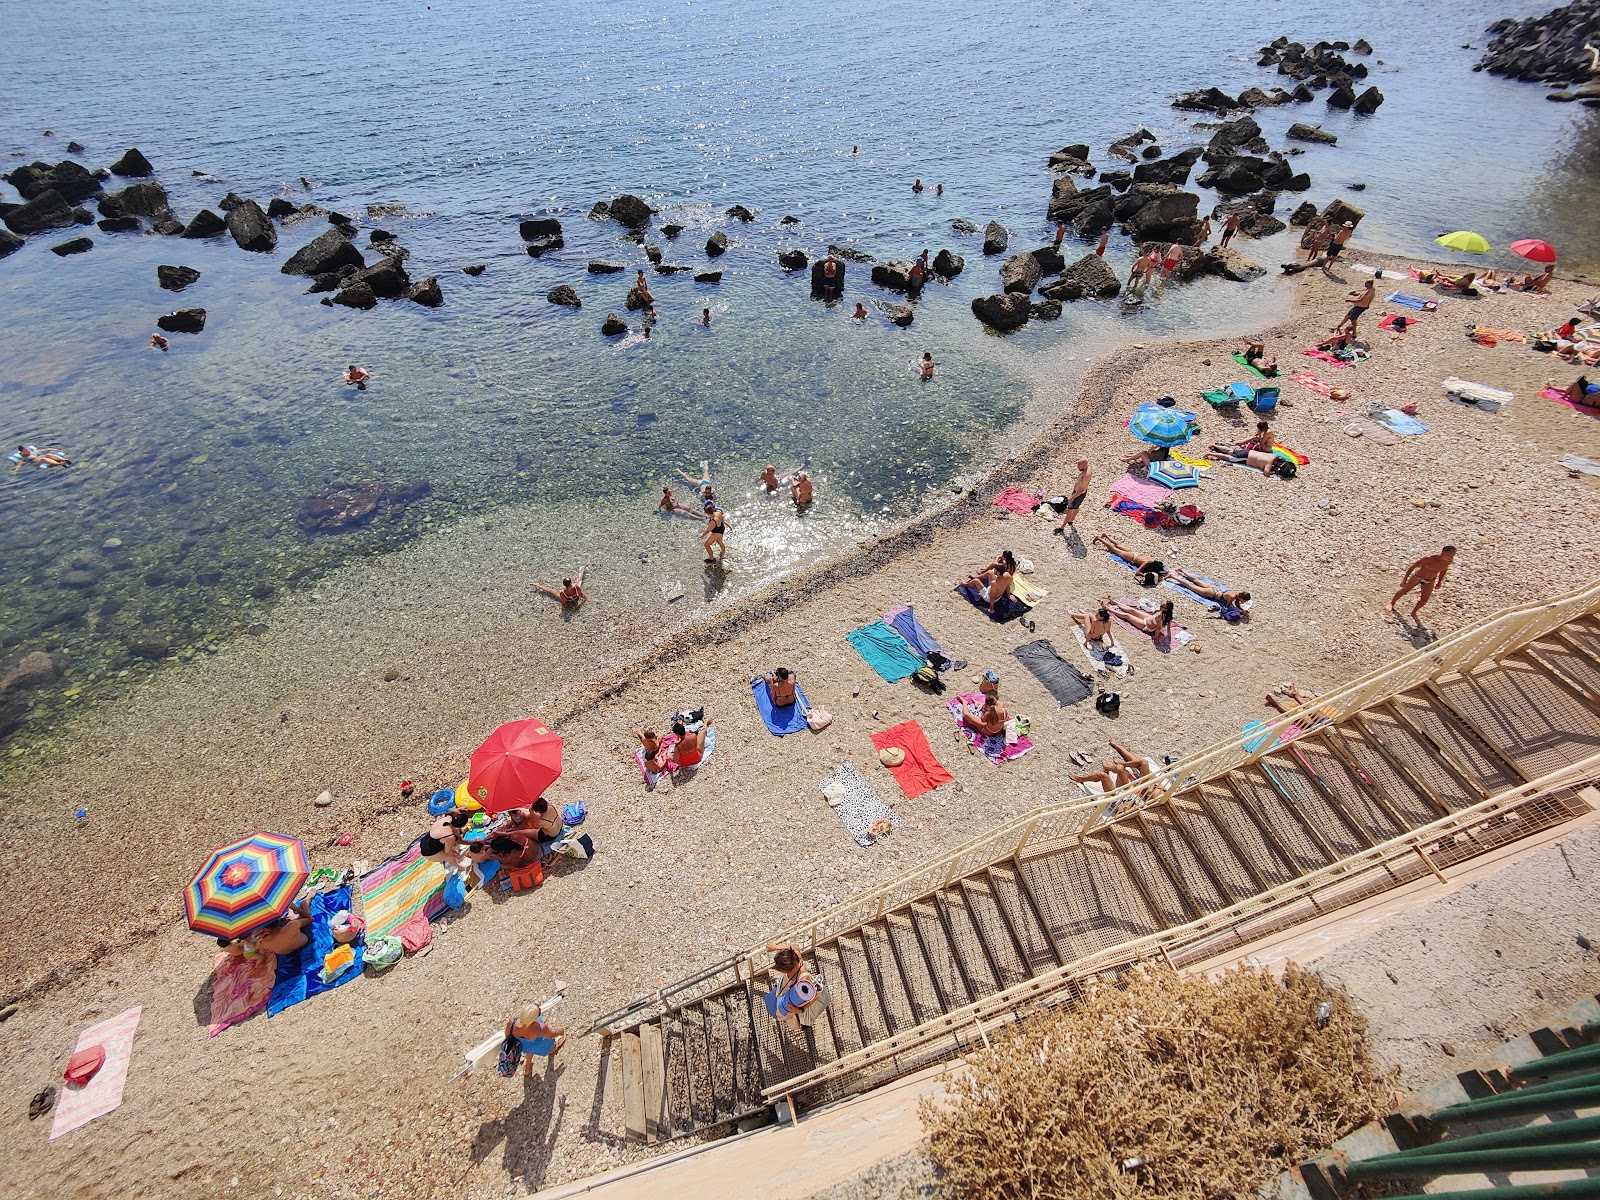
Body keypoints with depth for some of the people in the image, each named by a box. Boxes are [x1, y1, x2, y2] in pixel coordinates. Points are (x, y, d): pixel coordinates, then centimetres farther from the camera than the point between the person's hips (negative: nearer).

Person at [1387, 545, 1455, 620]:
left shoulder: (1449, 560, -18)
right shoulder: (1428, 558, -35)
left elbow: (1444, 569, 5)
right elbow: (1413, 566, -24)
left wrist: (1440, 582, 10)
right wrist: (1405, 579, -21)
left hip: (1430, 581, 4)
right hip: (1417, 577, -4)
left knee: (1424, 599, 3)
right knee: (1404, 590, 16)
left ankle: (1413, 612, 26)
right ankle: (1391, 604, 38)